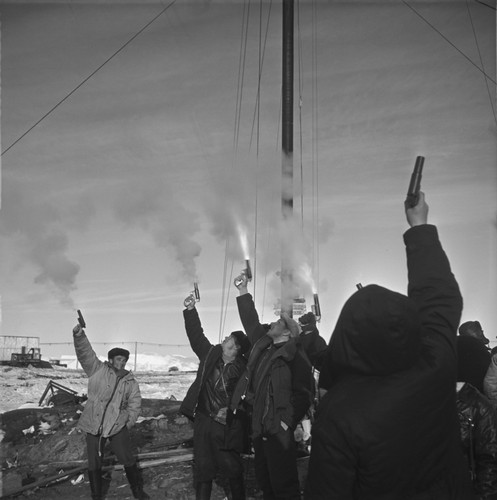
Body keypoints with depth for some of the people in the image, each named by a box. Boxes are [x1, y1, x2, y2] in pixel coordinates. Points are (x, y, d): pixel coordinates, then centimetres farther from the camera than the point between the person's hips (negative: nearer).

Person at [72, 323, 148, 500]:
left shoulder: (130, 382, 7)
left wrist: (127, 424, 3)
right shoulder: (98, 369, 1)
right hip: (93, 425, -1)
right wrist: (79, 335, -29)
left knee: (128, 460, 4)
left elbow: (134, 406, 10)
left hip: (117, 426, 1)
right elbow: (85, 353, -12)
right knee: (94, 464, 7)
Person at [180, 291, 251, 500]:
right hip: (203, 420, 4)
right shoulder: (211, 354, 4)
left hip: (228, 426, -4)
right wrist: (190, 310, -6)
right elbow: (196, 335, 2)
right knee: (202, 469, 10)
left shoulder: (243, 370, -7)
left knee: (232, 468, 3)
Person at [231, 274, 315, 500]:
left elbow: (304, 393, -16)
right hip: (260, 427, 8)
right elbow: (251, 322, 20)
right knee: (264, 481, 17)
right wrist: (243, 291, 18)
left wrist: (287, 422, -19)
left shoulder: (295, 355, -11)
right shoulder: (264, 346, 11)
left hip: (278, 431, -8)